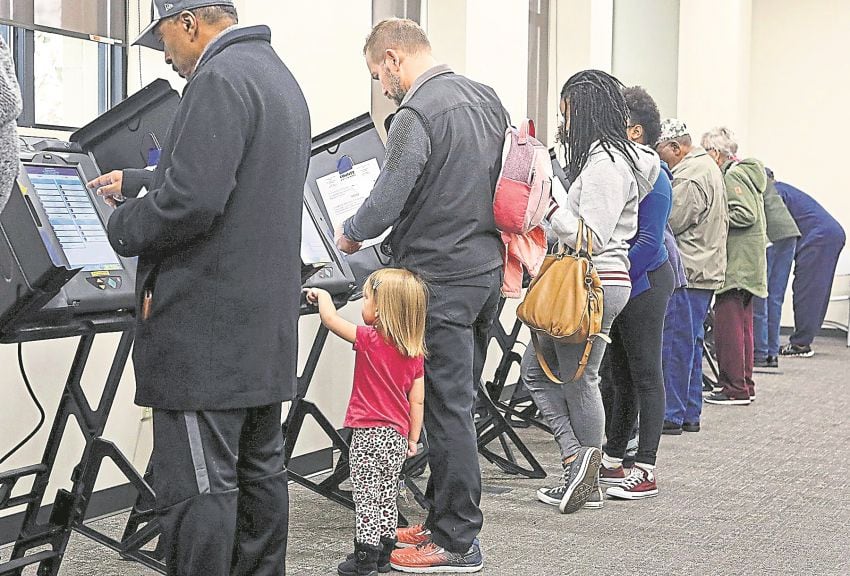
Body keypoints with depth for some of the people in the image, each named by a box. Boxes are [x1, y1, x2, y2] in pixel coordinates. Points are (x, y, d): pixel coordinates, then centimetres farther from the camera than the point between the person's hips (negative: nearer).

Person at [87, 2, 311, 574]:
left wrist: (124, 226, -4)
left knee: (197, 486, -4)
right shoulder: (279, 76, 19)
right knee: (261, 471, 15)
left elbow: (190, 200, -23)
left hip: (208, 327, -10)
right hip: (267, 319, 10)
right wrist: (138, 183, 33)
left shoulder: (219, 79, -14)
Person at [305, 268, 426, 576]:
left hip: (369, 435, -6)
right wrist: (413, 439, 13)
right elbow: (417, 401, 5)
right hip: (398, 436, 6)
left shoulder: (369, 340, -14)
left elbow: (330, 319, -9)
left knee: (367, 498, 2)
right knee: (387, 498, 17)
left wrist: (321, 294, 10)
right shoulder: (414, 352, 2)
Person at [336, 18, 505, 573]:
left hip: (442, 278, -9)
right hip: (488, 268, 9)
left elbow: (389, 198, -17)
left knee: (447, 408, -2)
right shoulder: (488, 98, 12)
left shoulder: (417, 113, -15)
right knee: (459, 402, 15)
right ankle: (444, 520, 25)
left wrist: (351, 235, 1)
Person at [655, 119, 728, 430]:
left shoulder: (689, 177, -16)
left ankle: (672, 415, -1)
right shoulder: (709, 165, 18)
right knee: (692, 341, 14)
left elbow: (670, 222, -16)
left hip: (687, 271, -10)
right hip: (708, 268, 10)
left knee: (677, 343, -5)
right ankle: (690, 413, 19)